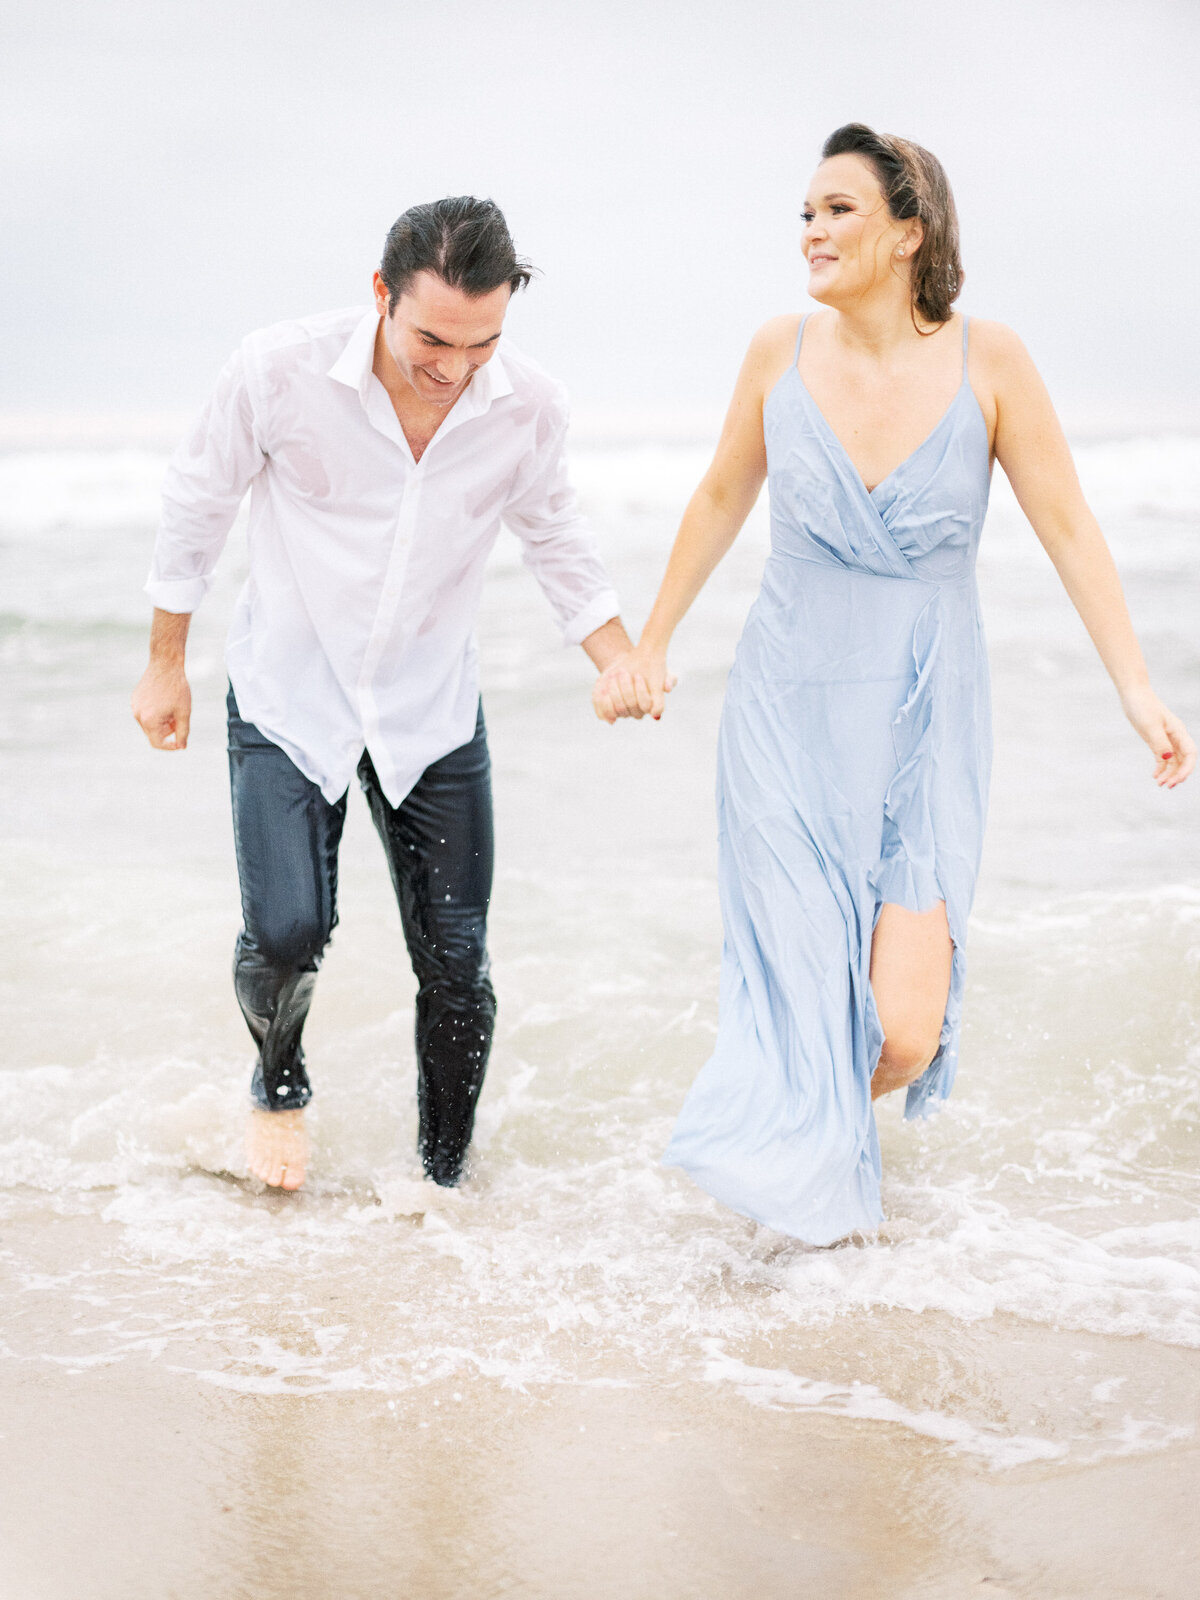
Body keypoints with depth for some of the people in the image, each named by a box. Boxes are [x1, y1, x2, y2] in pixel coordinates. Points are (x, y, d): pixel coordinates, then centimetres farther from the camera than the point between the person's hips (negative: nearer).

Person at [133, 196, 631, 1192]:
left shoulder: (530, 408, -15)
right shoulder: (280, 372, -22)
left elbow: (554, 538, 7)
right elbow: (199, 504, -4)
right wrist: (166, 663, 4)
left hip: (432, 712, 2)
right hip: (288, 697, -2)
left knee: (455, 961, 0)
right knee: (286, 933, -15)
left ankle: (447, 1181, 22)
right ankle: (279, 1084, 20)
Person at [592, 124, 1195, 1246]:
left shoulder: (986, 361, -8)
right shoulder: (782, 352, -3)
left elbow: (1068, 529, -4)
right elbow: (720, 501, 12)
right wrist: (650, 644, 18)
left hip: (924, 726, -1)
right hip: (790, 715, 1)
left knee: (905, 1031, -7)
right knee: (806, 991, 2)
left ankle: (845, 1107, 31)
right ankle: (808, 1165, 33)